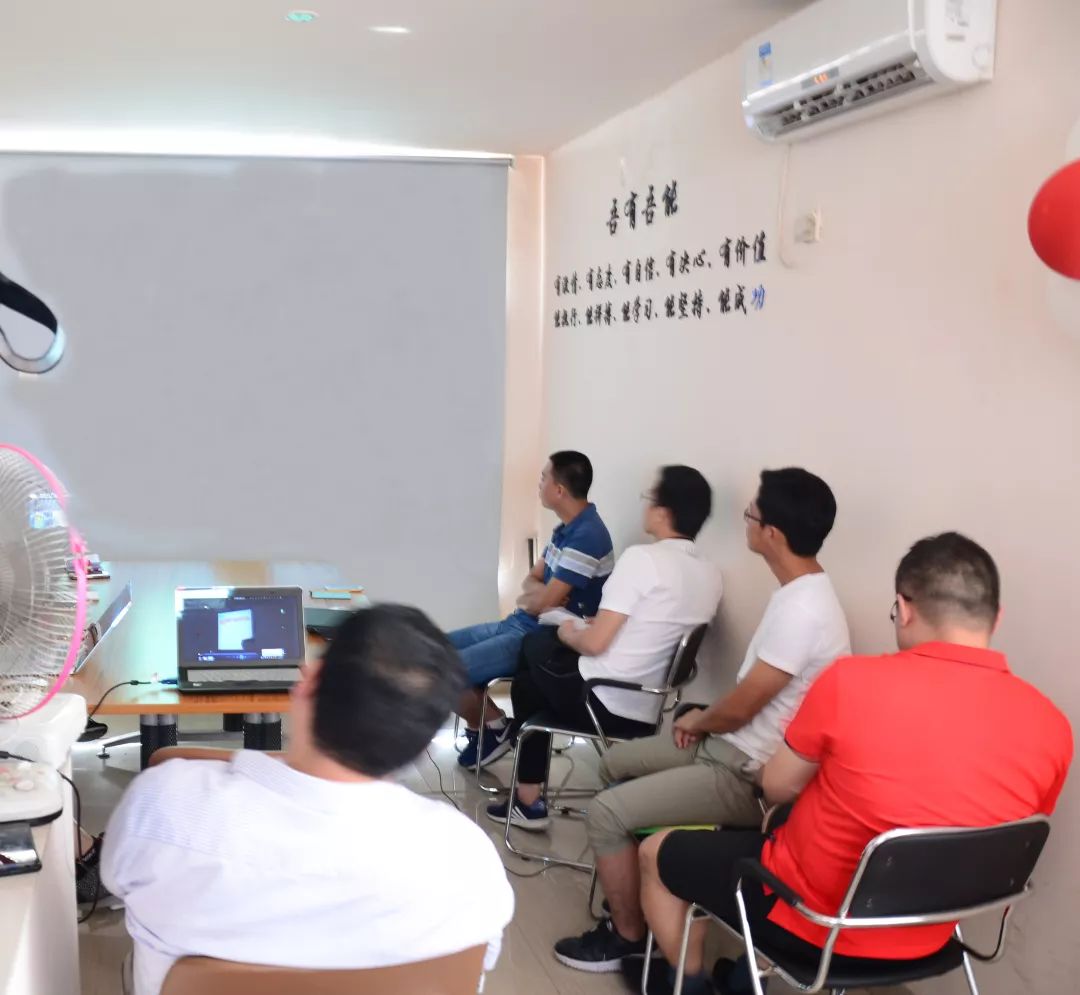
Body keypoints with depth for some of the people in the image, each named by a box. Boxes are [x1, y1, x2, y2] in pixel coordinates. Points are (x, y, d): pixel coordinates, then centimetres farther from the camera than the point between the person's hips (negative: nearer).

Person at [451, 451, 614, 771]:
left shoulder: (587, 536, -22)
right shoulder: (566, 528, 9)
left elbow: (543, 603, -22)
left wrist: (530, 596, 0)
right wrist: (534, 593, -10)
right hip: (521, 625, 10)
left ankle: (494, 727, 5)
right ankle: (482, 727, 13)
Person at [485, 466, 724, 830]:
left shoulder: (643, 557, -17)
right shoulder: (711, 576, 4)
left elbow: (596, 643, -18)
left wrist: (569, 634, 3)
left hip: (604, 704, -7)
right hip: (648, 713, 7)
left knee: (535, 646, 22)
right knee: (529, 681, 25)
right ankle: (528, 799, 31)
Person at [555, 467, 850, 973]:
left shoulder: (802, 610, -29)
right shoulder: (802, 591, 4)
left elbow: (741, 707, -22)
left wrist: (700, 722, -2)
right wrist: (706, 717, 2)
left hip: (750, 775, -10)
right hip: (733, 744, 10)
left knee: (606, 814, -13)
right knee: (616, 762, 20)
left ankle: (627, 934, 8)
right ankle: (631, 887, 33)